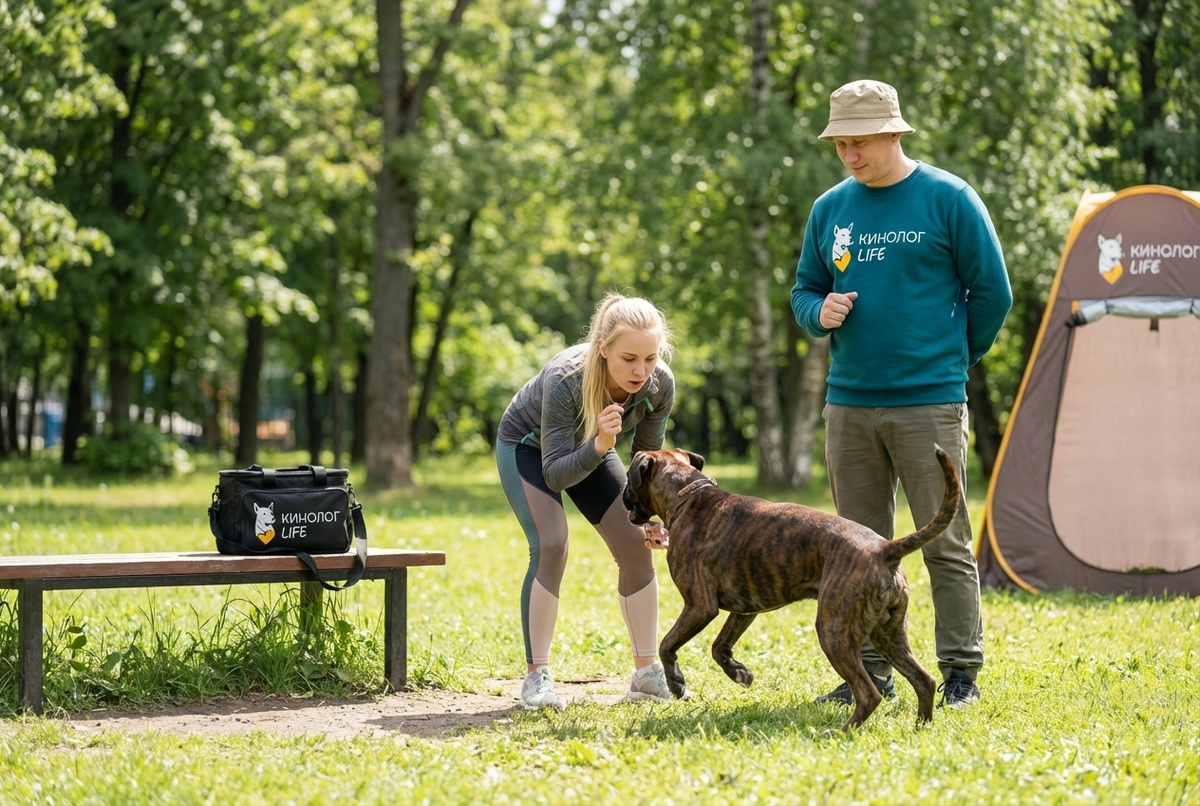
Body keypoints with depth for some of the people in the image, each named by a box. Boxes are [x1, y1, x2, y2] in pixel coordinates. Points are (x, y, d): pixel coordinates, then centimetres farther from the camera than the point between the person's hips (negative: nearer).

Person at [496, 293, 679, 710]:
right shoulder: (565, 380, -41)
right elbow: (555, 474, -38)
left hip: (591, 447, 5)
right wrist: (599, 446, -55)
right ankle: (536, 675, -14)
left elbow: (648, 457, -9)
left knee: (637, 546, -6)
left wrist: (653, 517, -21)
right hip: (527, 445, -5)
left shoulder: (660, 385, -28)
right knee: (550, 545, -23)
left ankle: (647, 672, 6)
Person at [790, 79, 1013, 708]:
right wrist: (820, 312, -3)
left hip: (929, 403, -5)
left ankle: (961, 672, 4)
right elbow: (805, 289, 19)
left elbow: (991, 292, 2)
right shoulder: (830, 209, 11)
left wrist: (952, 358, 10)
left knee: (946, 543, -3)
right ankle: (870, 671, 16)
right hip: (848, 403, 5)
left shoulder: (947, 198, -3)